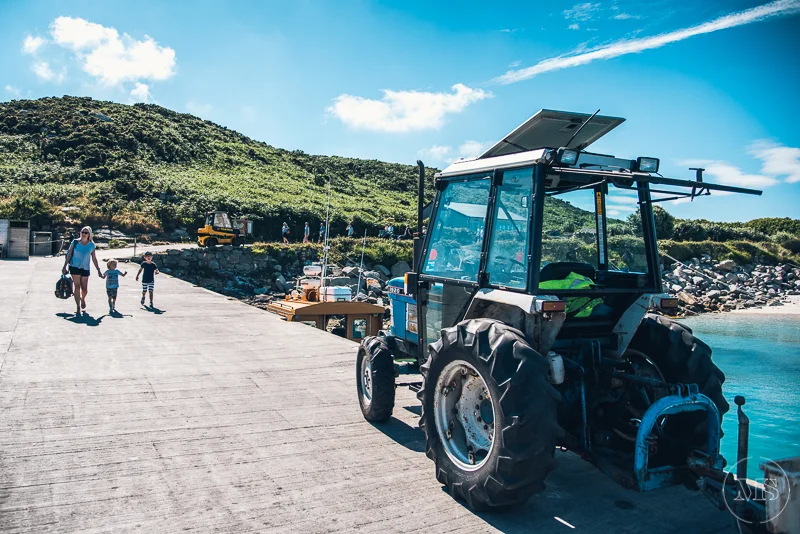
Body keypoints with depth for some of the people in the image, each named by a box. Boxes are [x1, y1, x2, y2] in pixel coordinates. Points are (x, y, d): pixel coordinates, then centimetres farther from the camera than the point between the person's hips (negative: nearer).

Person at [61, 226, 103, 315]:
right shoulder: (75, 242, 1)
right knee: (77, 287, -6)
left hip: (85, 268, 1)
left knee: (84, 289, 3)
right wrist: (65, 266, -1)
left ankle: (83, 299, 38)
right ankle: (78, 308, -2)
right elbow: (69, 255, 4)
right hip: (75, 267, -1)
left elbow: (94, 259, 9)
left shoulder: (91, 245, 4)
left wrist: (98, 270, 8)